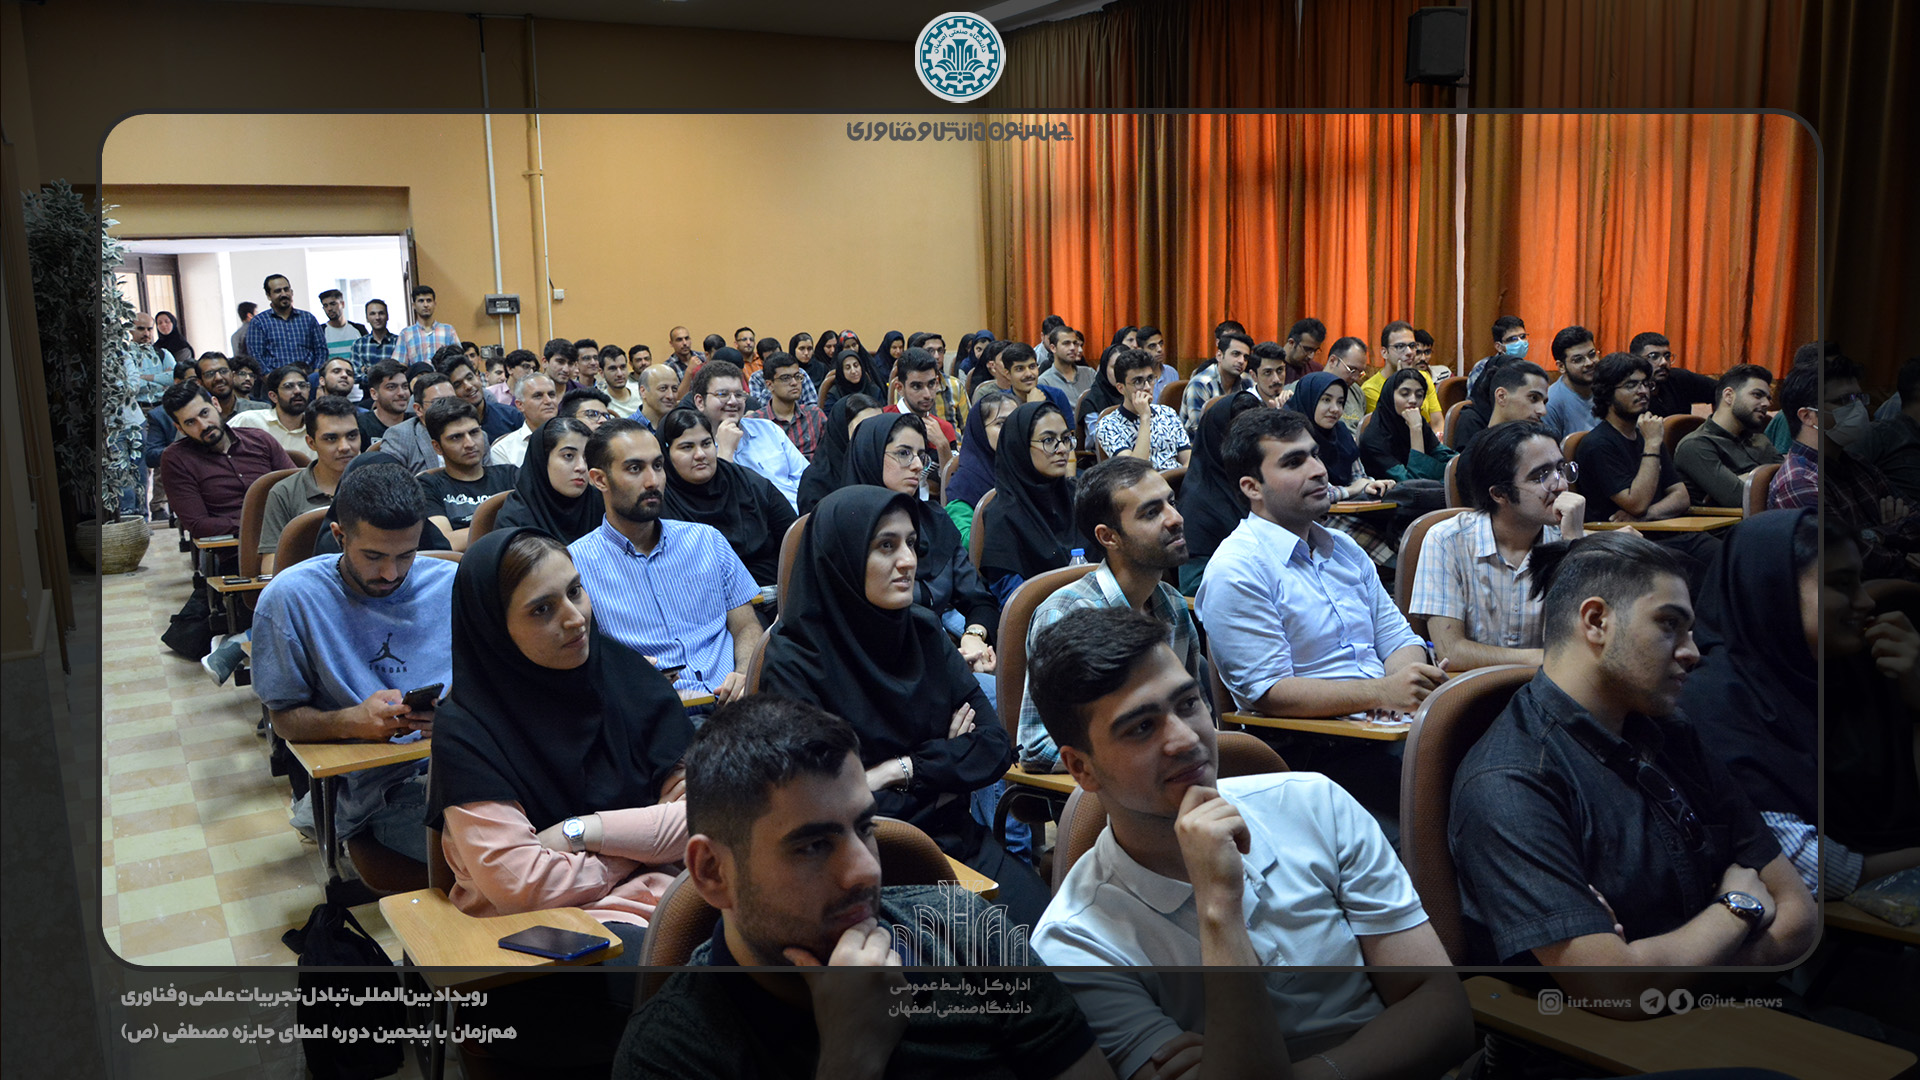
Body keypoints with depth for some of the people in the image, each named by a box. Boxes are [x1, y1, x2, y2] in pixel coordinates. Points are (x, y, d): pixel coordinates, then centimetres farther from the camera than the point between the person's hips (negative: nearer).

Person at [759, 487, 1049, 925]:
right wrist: (944, 762, -5)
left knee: (1038, 918, -19)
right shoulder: (795, 660, -9)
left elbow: (997, 746, 5)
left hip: (955, 840, 6)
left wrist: (900, 770, -10)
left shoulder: (924, 632, 9)